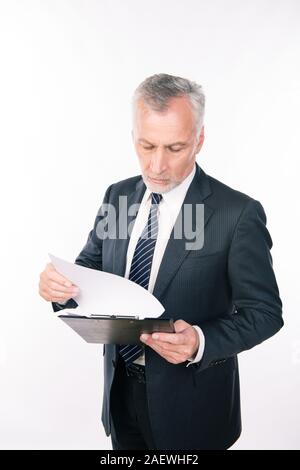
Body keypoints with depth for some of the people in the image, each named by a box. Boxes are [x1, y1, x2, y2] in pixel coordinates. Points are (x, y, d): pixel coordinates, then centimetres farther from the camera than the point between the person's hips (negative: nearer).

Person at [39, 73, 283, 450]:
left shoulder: (238, 213, -17)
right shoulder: (117, 195, -1)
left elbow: (264, 311, -13)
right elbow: (91, 266, 7)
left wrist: (201, 341, -31)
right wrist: (62, 284, -16)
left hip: (189, 405, -4)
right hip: (120, 389, 5)